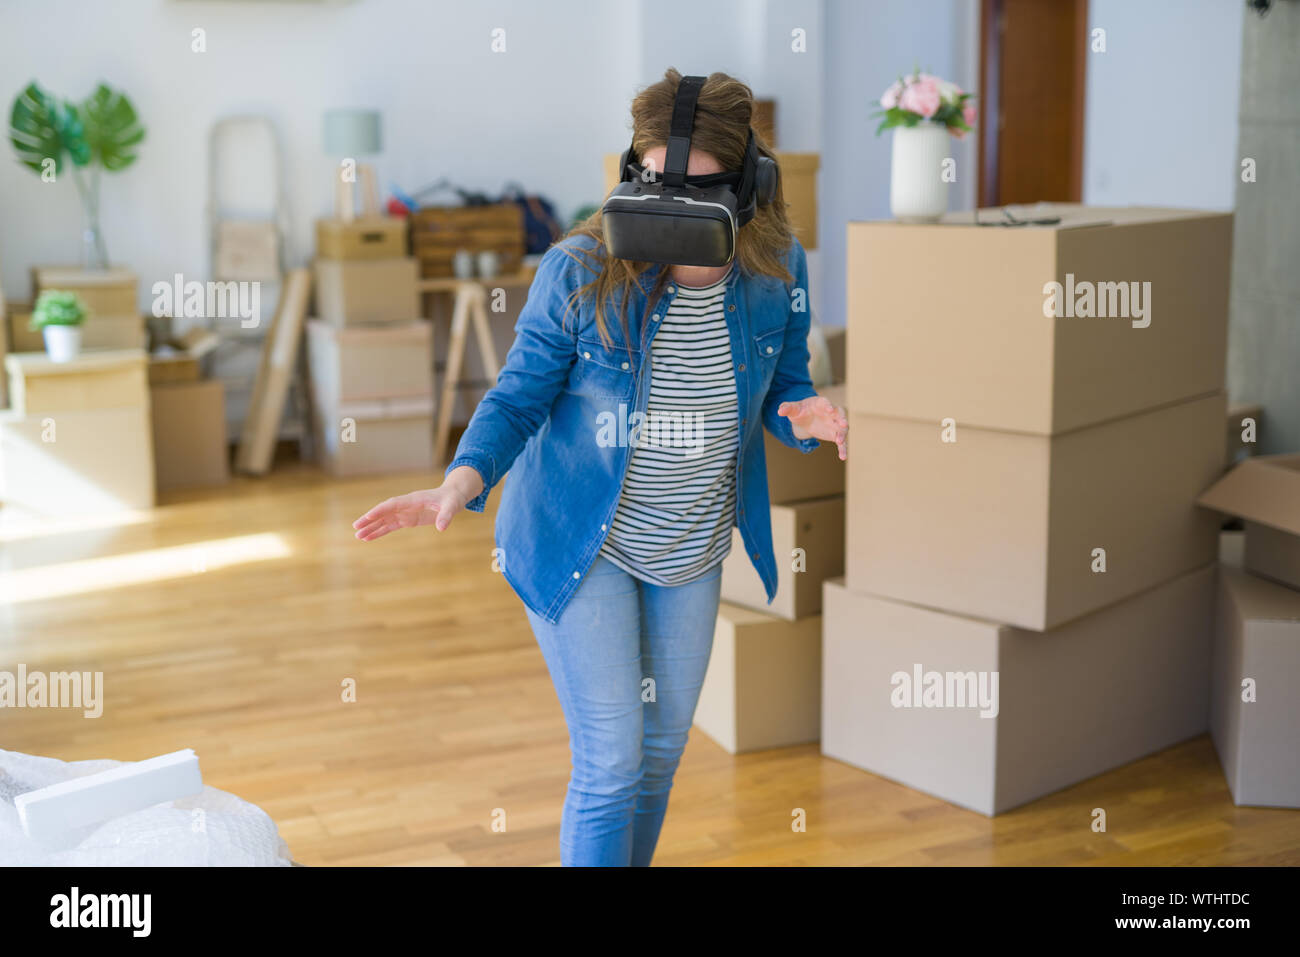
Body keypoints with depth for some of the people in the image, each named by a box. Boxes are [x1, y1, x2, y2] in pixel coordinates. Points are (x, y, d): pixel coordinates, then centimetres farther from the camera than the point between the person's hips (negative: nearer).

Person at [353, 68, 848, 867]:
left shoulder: (777, 272, -11)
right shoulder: (580, 271, -21)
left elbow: (783, 387, 3)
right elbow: (521, 394, -13)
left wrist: (803, 414, -22)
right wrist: (466, 478, -31)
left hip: (692, 548, 5)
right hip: (582, 545, -4)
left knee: (662, 748, 20)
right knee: (611, 764, -4)